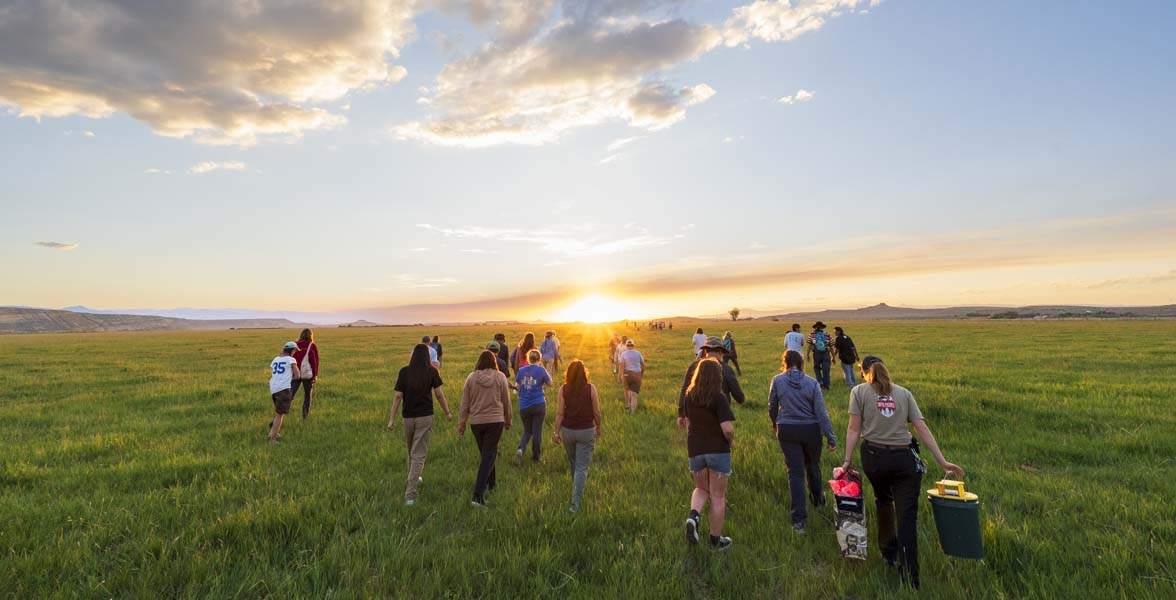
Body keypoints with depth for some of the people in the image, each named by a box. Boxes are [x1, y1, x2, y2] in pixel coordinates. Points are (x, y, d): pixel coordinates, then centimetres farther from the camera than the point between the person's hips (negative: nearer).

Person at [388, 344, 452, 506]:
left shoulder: (404, 371, -2)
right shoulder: (432, 371, -5)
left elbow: (398, 396, -6)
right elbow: (439, 394, -4)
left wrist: (392, 419, -2)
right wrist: (447, 412, 8)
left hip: (408, 416, 2)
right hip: (425, 416, -2)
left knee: (412, 450, 24)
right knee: (419, 454, -1)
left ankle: (413, 479, 44)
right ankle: (410, 494, -7)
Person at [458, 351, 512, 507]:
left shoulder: (471, 377, -3)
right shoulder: (500, 377, -5)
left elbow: (465, 403, 1)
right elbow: (506, 402, 2)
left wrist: (461, 424, 11)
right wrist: (508, 421, 15)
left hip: (476, 422, 2)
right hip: (495, 421, -2)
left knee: (485, 453, 20)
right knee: (489, 455, 0)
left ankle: (491, 483, 38)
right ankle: (478, 493, -10)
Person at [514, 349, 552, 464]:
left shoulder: (521, 371, 2)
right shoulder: (541, 370, -5)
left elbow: (518, 387, 7)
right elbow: (550, 384, 3)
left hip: (524, 406, 3)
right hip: (539, 405, -3)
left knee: (527, 431, 16)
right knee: (537, 431, 8)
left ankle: (520, 449, -8)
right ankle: (535, 457, 17)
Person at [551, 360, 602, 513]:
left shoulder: (563, 389, -9)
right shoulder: (590, 389, -12)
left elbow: (560, 413, -8)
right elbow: (596, 412, -7)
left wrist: (556, 432, 1)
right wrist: (598, 428, 9)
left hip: (567, 430, 2)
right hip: (586, 431, -2)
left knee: (572, 462, 24)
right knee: (582, 467, 4)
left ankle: (577, 489, 44)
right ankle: (575, 502, 0)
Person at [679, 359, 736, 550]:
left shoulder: (689, 396, 1)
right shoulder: (719, 398, -15)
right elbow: (727, 428, -20)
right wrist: (731, 441, -2)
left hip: (695, 450, 4)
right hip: (718, 450, -4)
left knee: (701, 489, 23)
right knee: (718, 495, 10)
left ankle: (693, 515, -4)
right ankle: (716, 539, 21)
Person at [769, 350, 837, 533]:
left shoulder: (777, 381, -8)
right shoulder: (812, 383, -8)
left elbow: (772, 408, 2)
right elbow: (821, 412, -9)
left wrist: (776, 425, 21)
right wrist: (831, 438, -3)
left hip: (787, 431, -1)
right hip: (810, 430, 1)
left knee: (795, 473, 4)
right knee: (813, 467, 24)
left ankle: (799, 519, 0)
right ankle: (818, 499, 48)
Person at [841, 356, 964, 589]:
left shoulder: (859, 391, 0)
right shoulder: (904, 393, 8)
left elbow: (854, 428, -5)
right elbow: (922, 428, 1)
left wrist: (848, 460, -2)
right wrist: (942, 461, 2)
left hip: (874, 457, -1)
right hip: (904, 459, 1)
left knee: (883, 502, 25)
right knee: (907, 517, 2)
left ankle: (889, 553, 40)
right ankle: (911, 579, 2)